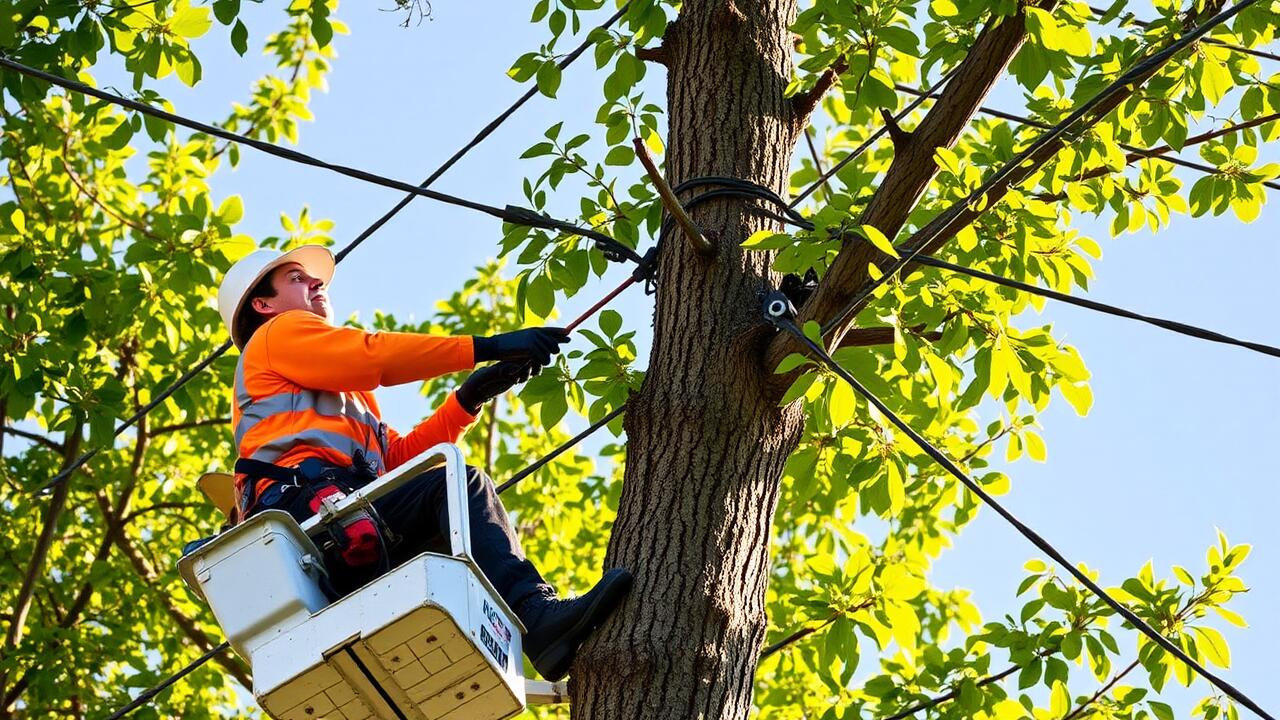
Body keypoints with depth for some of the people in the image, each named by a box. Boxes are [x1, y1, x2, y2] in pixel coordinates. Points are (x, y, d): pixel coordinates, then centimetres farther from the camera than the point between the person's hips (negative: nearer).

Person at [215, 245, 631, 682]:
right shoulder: (278, 333, 15)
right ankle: (537, 617, -43)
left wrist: (467, 400, 14)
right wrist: (488, 347, -6)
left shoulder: (342, 393, 41)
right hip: (304, 501, -9)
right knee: (460, 487, -24)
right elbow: (376, 355, -3)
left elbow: (398, 456, 26)